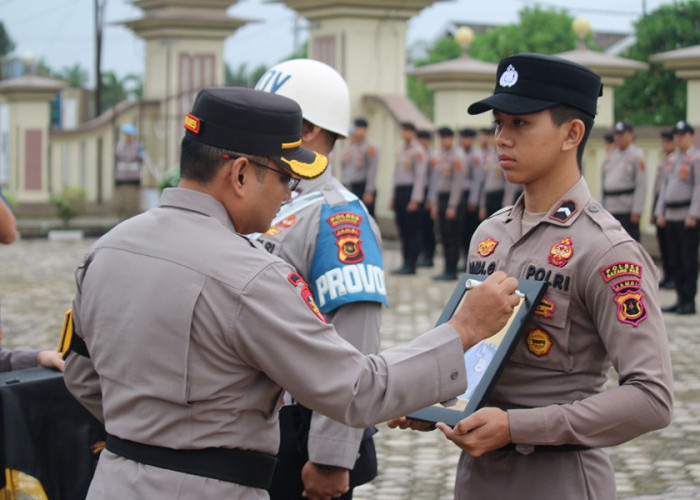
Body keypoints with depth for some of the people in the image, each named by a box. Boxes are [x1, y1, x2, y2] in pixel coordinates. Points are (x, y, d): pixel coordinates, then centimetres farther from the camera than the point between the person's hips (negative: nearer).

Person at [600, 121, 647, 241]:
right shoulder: (610, 156, 16)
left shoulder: (637, 155, -3)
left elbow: (641, 185, -10)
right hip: (609, 210, 6)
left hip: (628, 211, -6)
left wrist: (636, 212, -16)